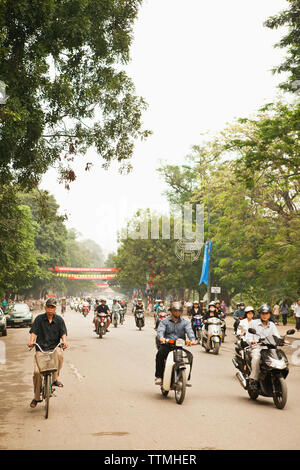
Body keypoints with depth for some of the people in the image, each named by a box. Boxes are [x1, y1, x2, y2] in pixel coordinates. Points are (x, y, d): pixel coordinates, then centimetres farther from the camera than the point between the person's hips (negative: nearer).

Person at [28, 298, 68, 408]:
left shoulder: (59, 319, 7)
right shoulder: (39, 318, 4)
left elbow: (63, 333, 1)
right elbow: (34, 332, -3)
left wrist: (64, 341, -20)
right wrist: (31, 341, -22)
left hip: (54, 347, 0)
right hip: (41, 349, 0)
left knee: (59, 355, -35)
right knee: (37, 371, -13)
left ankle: (55, 378, -11)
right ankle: (36, 397, 7)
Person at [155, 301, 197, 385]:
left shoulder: (185, 322, 13)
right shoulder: (165, 321, 10)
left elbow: (189, 331, -5)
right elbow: (160, 330, -8)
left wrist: (193, 340, -27)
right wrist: (161, 337, -33)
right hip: (167, 345, -1)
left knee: (189, 356, -24)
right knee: (160, 354, -31)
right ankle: (159, 377, -20)